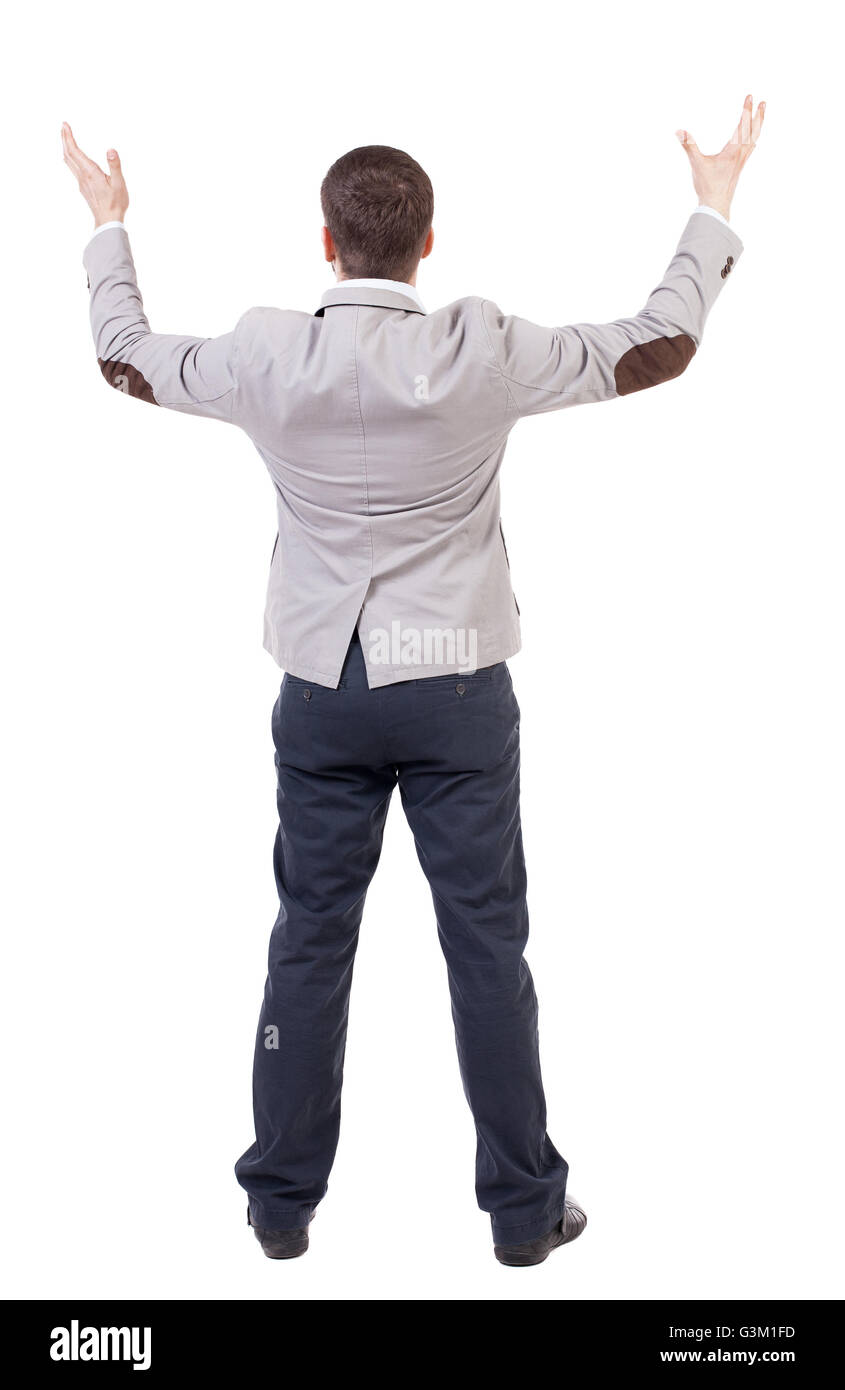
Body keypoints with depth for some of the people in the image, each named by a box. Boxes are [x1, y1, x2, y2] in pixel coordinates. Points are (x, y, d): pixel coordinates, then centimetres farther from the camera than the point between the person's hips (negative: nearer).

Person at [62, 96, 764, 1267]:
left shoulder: (269, 359, -8)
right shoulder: (484, 355, -12)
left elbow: (125, 356, 11)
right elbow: (660, 346, 0)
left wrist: (108, 223, 26)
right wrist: (714, 207, 14)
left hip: (324, 690, 2)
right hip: (456, 690, -1)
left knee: (311, 940, 11)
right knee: (487, 945, 6)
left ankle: (283, 1201, 22)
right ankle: (525, 1206, 17)